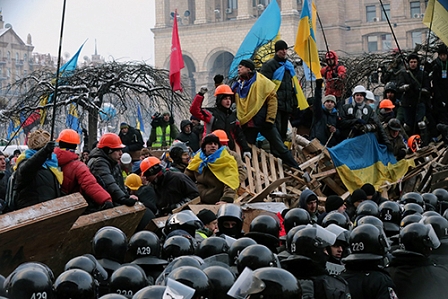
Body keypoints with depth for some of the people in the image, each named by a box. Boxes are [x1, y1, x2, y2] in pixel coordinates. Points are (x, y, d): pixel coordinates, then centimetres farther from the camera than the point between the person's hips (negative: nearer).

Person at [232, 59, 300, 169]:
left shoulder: (261, 81, -2)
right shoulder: (238, 85, 12)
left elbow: (272, 99, -5)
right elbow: (235, 104, 21)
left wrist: (270, 119, -11)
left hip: (263, 121, -4)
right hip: (246, 123, 4)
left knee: (280, 148, 0)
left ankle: (296, 169, 9)